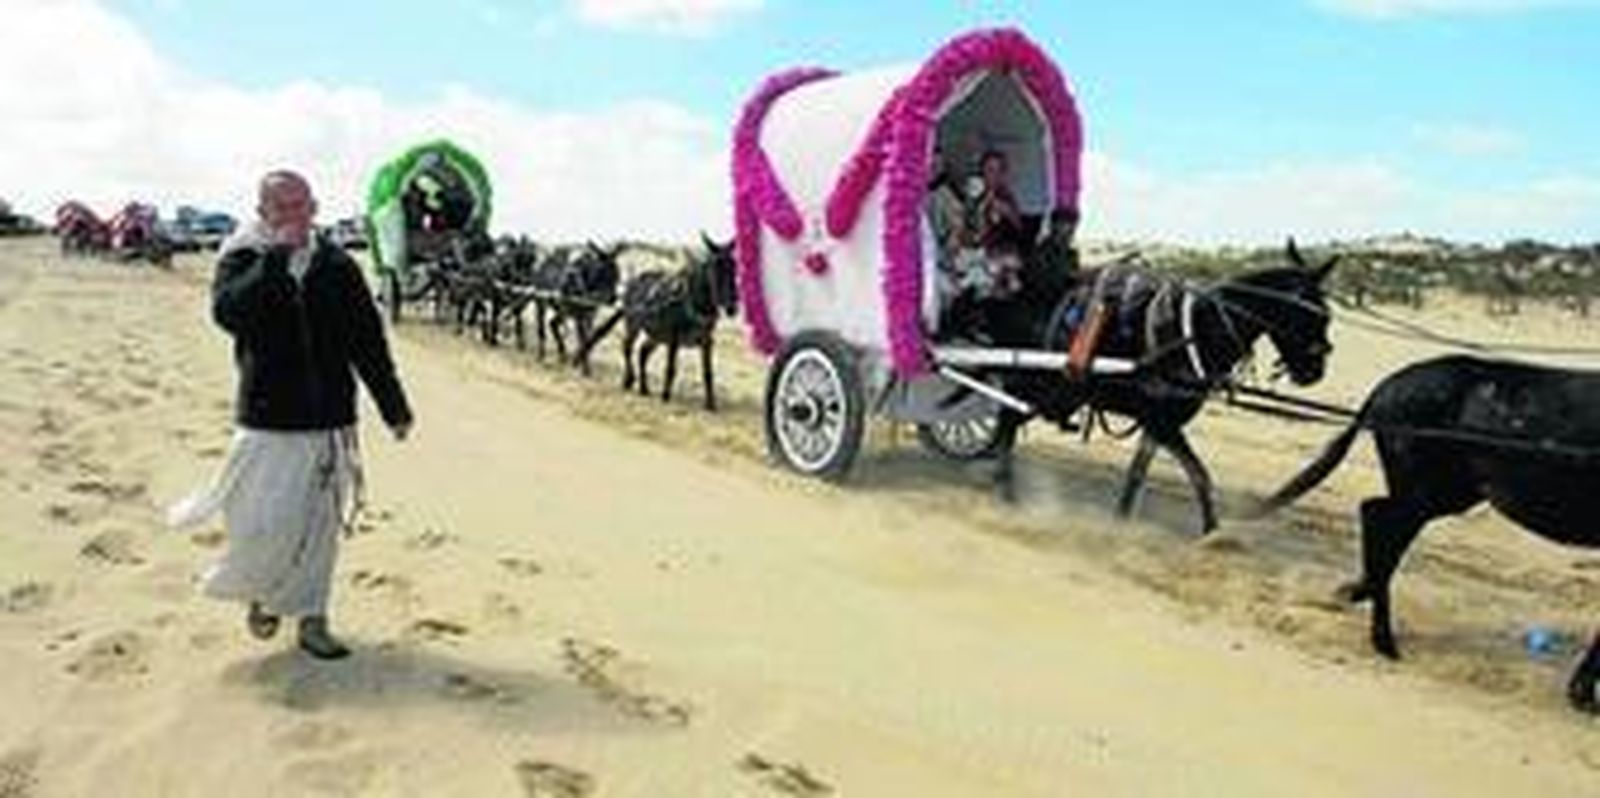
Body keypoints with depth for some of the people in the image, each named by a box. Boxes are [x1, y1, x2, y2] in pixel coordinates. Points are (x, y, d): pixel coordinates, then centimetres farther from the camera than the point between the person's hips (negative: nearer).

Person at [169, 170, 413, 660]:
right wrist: (275, 257, -20)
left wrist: (394, 408, 8)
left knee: (319, 526, 9)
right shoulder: (242, 261, 0)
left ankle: (311, 620, 23)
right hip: (267, 421, -2)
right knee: (264, 525, -3)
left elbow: (368, 342, 8)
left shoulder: (338, 268, 5)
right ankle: (258, 592, 29)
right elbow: (228, 312, -21)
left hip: (330, 421, 2)